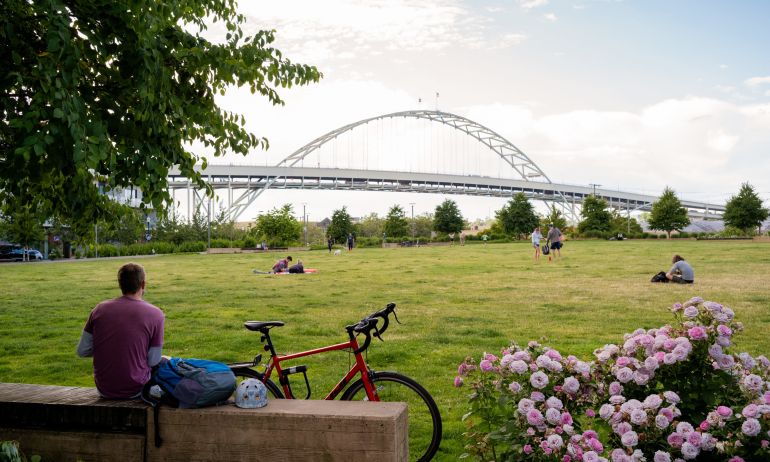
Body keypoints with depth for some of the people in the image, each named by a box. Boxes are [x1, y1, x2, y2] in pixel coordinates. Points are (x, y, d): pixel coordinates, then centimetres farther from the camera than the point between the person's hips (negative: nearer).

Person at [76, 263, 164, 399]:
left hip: (104, 390, 4)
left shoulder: (100, 309, -4)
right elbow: (153, 361, -10)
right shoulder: (155, 314, -14)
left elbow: (82, 351, 1)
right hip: (135, 390, -4)